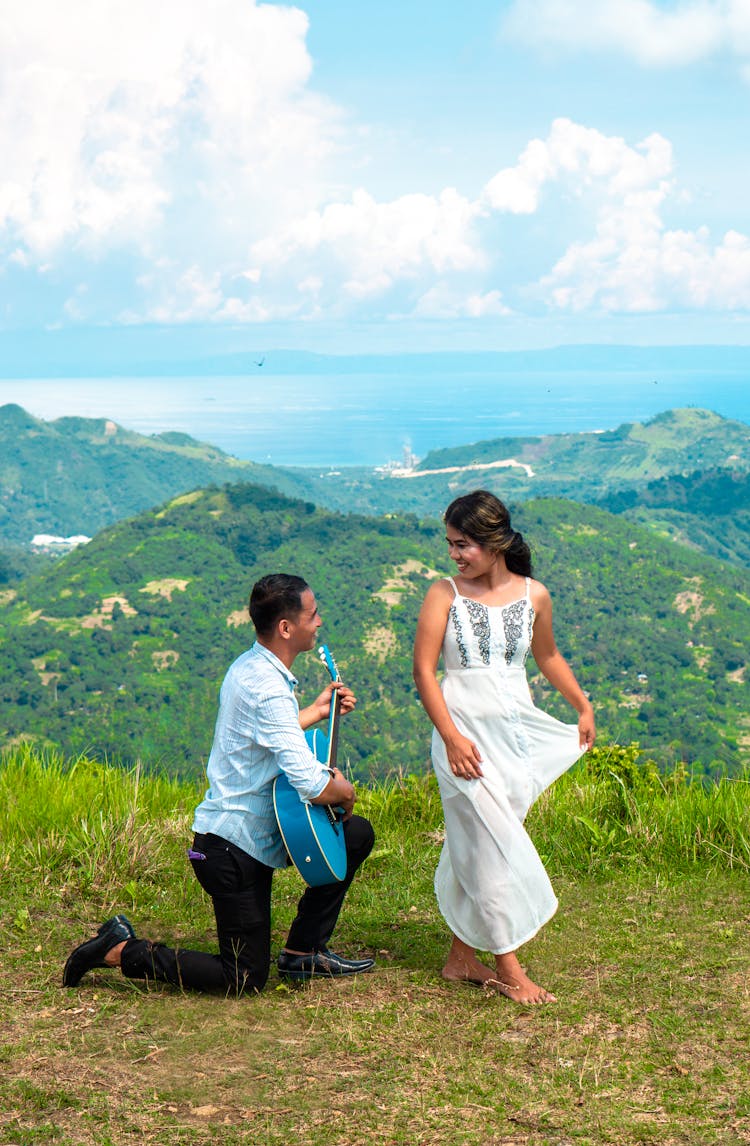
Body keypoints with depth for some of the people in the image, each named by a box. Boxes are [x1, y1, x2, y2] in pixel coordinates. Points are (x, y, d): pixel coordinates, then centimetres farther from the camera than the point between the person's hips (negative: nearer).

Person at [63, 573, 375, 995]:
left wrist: (317, 712, 21)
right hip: (234, 849, -10)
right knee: (244, 980, 0)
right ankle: (120, 951, 6)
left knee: (358, 835, 15)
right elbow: (313, 785, -29)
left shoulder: (249, 667, 6)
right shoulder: (269, 690, -25)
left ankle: (304, 951, 20)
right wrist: (344, 790, -8)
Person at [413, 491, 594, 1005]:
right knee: (491, 848, -7)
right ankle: (509, 968, 0)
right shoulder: (445, 593, -6)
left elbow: (548, 656, 21)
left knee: (478, 848, 10)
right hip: (466, 735, -4)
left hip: (517, 732, 4)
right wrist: (452, 738, -15)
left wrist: (584, 707, 19)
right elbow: (424, 669, -8)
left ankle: (462, 957, 21)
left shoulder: (534, 595, 3)